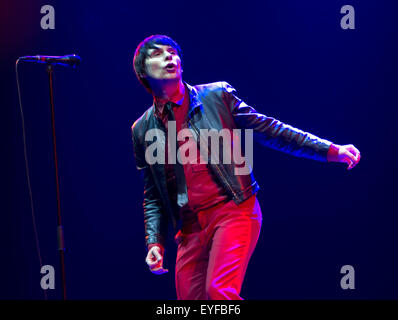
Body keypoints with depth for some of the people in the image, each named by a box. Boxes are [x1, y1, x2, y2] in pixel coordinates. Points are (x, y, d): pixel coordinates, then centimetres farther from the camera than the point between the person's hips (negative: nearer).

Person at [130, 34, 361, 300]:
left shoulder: (217, 95, 3)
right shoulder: (143, 129, 9)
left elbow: (267, 129, 4)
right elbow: (153, 195, 15)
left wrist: (331, 151, -1)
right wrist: (155, 242, 2)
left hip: (233, 211, -4)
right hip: (191, 228, 4)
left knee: (219, 291, -23)